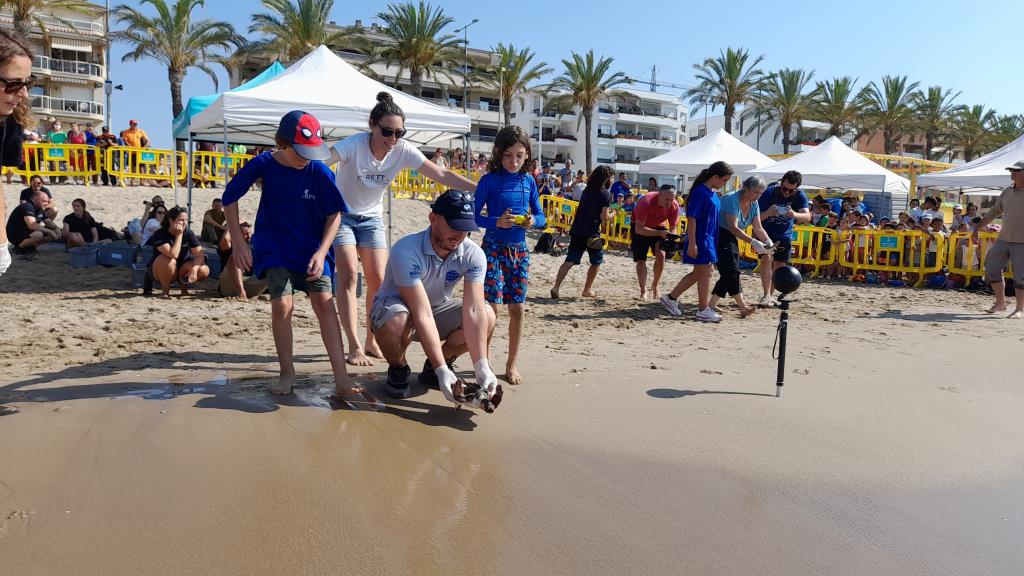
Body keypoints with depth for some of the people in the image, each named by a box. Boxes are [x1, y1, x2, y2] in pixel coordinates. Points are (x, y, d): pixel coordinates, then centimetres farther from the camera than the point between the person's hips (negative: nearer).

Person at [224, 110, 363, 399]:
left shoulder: (319, 171, -13)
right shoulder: (263, 164, -10)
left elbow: (334, 214, -6)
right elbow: (230, 196, 0)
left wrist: (321, 252, -17)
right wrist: (238, 242, -5)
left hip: (312, 248, 0)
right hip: (274, 247, 0)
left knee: (324, 303, -13)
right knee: (281, 304, -15)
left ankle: (342, 379, -12)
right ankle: (287, 373, 4)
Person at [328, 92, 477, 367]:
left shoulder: (403, 150, -16)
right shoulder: (354, 145, -26)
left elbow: (442, 174, -18)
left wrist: (480, 189, -26)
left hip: (371, 218, 4)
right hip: (341, 214, -4)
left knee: (378, 280, -1)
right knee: (349, 276, -13)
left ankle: (372, 342, 14)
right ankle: (355, 348, -9)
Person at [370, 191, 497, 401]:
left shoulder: (473, 255, -19)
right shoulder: (406, 250, -32)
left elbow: (473, 310, -26)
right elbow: (422, 315, -36)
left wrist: (482, 367, -36)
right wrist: (442, 371, -39)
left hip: (437, 307, 4)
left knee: (487, 316, -21)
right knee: (396, 321, -40)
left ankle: (432, 368, 2)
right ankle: (398, 370, -4)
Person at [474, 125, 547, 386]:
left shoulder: (528, 181, 5)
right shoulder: (489, 180, -7)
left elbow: (541, 216, 10)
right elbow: (474, 216, -7)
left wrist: (533, 221, -12)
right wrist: (497, 222, -23)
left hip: (519, 248, 4)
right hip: (494, 246, -4)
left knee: (518, 308, 6)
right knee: (491, 306, -8)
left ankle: (512, 363, 20)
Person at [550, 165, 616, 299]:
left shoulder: (587, 190, 13)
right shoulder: (606, 194, -7)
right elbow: (604, 218, -14)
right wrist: (612, 214, 8)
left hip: (576, 230, 6)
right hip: (591, 233, -6)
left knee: (570, 261, 3)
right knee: (597, 261, 15)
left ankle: (556, 287, -10)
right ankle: (587, 290, 19)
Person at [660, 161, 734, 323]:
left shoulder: (713, 193, 12)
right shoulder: (700, 192, -16)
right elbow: (691, 218, -19)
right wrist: (692, 243, -22)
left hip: (709, 239, 10)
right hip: (700, 239, -10)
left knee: (698, 273, 14)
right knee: (705, 273, -2)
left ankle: (671, 298, 22)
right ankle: (703, 310, 8)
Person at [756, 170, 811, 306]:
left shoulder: (800, 196, -14)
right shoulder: (769, 192, -22)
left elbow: (807, 217, -27)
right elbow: (757, 218, -25)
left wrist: (795, 215, -50)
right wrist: (767, 213, -48)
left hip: (785, 236, 3)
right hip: (766, 234, -3)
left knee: (779, 266, 4)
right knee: (767, 259, -24)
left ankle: (770, 296, 22)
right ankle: (766, 295, -26)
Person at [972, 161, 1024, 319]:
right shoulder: (1007, 192, 11)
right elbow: (993, 212, 20)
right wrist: (977, 228, 18)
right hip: (1004, 239, 6)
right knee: (991, 268, 6)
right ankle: (1000, 303, 20)